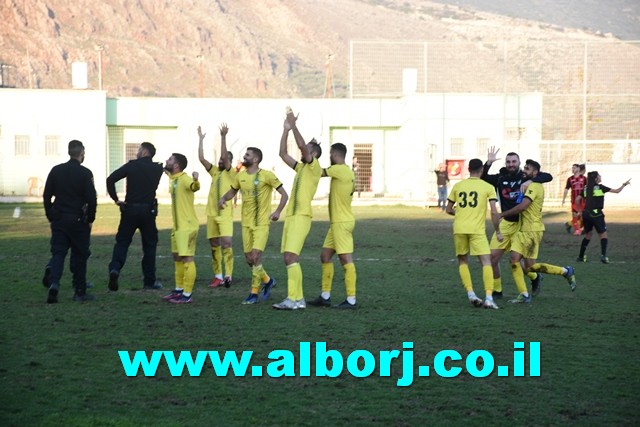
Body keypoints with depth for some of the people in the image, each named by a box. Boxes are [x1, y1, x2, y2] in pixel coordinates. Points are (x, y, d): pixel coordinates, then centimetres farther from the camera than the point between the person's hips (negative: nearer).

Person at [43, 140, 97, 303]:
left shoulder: (56, 170, 5)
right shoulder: (85, 173, -8)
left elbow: (46, 195, 7)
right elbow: (92, 199, -12)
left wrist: (50, 216, 15)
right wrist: (90, 219, 0)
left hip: (58, 220, 3)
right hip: (78, 220, -3)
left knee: (58, 253, 5)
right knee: (79, 256, 7)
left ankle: (53, 282, -20)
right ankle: (80, 292, 12)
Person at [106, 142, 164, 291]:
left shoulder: (132, 165, -4)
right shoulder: (157, 169, 3)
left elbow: (111, 179, -11)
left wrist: (116, 199, -3)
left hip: (130, 209, -1)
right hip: (148, 210, 1)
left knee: (122, 242, 5)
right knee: (149, 245, 10)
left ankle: (115, 268, -18)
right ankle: (150, 281, 13)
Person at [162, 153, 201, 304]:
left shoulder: (185, 179, -17)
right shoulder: (173, 178, 12)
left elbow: (195, 187, -41)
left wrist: (195, 180, -59)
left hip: (187, 226, -10)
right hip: (177, 226, 10)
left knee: (187, 258, -9)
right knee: (177, 257, 17)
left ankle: (187, 295, -6)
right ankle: (179, 290, 28)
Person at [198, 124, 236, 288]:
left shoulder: (231, 173, -1)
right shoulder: (214, 171, 14)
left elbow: (224, 156, -15)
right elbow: (201, 158, 6)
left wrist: (223, 137, -22)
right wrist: (201, 139, 4)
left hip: (225, 214, -6)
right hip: (211, 213, 6)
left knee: (226, 243, -17)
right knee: (214, 245, 7)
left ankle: (228, 275, -14)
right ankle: (218, 276, 12)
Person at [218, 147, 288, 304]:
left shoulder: (267, 175, -10)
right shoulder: (240, 176, 6)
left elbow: (284, 194, -6)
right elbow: (232, 192, 21)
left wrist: (278, 212, -16)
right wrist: (223, 198, -1)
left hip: (262, 223, -6)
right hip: (246, 223, 6)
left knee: (255, 256, -14)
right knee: (248, 258, 8)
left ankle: (254, 292, -4)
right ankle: (267, 281, 32)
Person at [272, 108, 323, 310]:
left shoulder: (315, 168, -3)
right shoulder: (301, 168, 21)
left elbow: (302, 145, -15)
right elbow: (283, 154, 21)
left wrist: (294, 125, -9)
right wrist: (286, 130, 15)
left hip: (301, 217, -9)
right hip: (291, 216, 9)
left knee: (291, 257, -16)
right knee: (289, 258, 7)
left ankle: (294, 299, -17)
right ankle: (298, 298, 10)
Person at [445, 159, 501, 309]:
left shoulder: (457, 186, 10)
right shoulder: (488, 187, 2)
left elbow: (448, 210, 14)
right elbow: (494, 212, -5)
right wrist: (498, 232, 5)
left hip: (459, 229, 3)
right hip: (477, 230, -3)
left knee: (462, 261, 18)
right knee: (486, 262, -1)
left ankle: (471, 294, 5)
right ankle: (488, 298, -15)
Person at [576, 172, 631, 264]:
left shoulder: (586, 188, 8)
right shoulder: (600, 187, -5)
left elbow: (577, 200, 6)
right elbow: (617, 191, 0)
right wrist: (624, 185, 16)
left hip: (586, 214, 5)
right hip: (596, 214, -5)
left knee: (588, 235, 20)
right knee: (603, 235, 2)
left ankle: (580, 256, 20)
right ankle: (603, 255, -16)